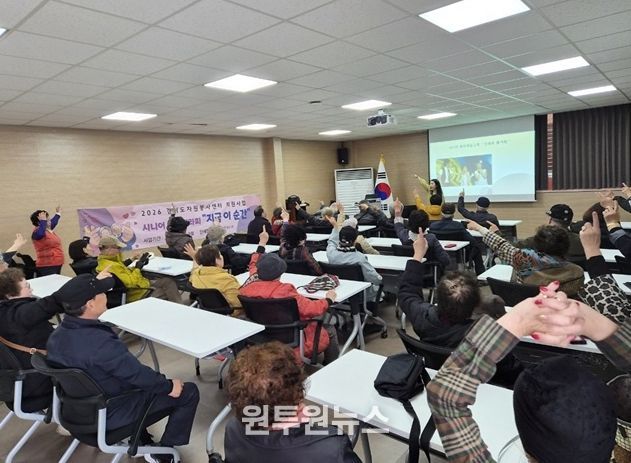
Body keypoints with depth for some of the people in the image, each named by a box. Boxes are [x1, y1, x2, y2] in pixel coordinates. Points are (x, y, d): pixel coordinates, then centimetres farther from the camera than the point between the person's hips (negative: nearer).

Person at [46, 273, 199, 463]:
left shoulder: (57, 335, -7)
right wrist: (169, 385, -9)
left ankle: (140, 441, 35)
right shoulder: (101, 343, -36)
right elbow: (139, 374, -26)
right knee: (189, 392, -1)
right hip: (111, 414, -8)